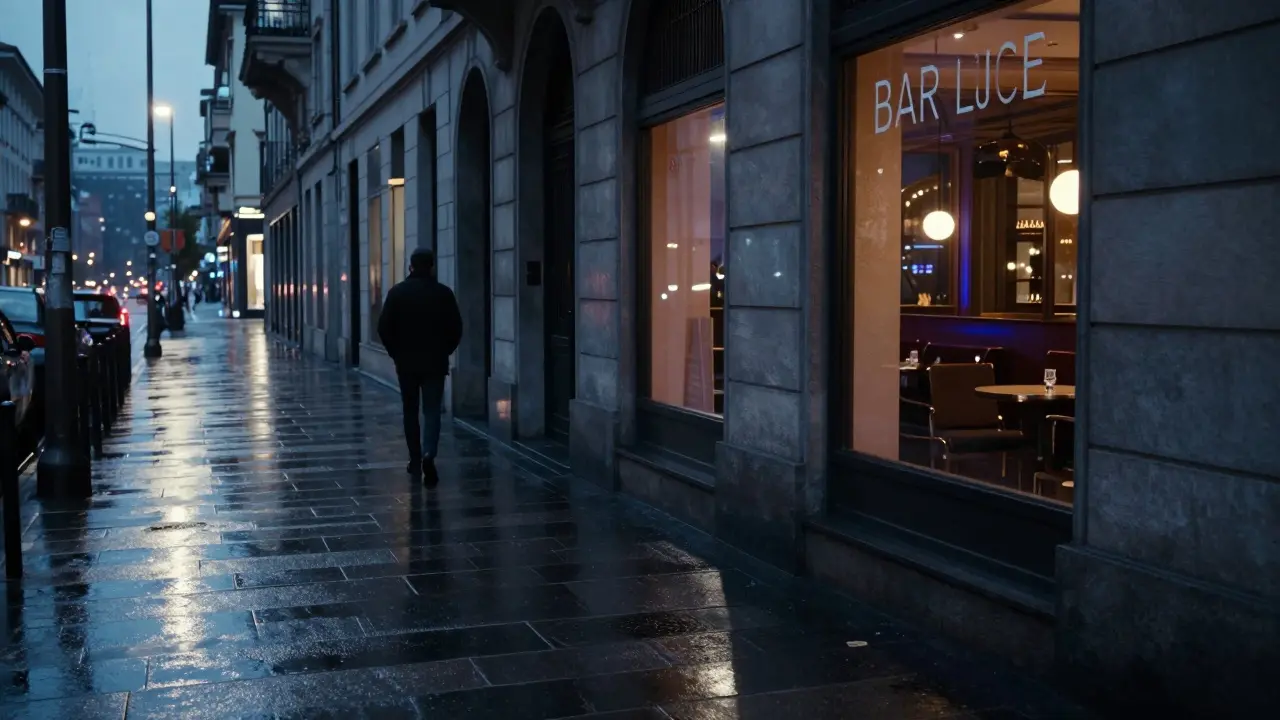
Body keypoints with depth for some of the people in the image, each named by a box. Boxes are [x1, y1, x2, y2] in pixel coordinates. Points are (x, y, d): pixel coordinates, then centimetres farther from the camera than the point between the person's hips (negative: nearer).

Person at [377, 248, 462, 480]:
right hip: (435, 363, -1)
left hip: (406, 362, 1)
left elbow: (384, 328, -4)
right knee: (432, 411, 1)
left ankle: (415, 460, 17)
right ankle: (428, 454, -19)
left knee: (410, 412, 13)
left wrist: (395, 353, 8)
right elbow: (456, 329, -3)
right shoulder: (444, 293, -4)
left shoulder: (397, 292, -3)